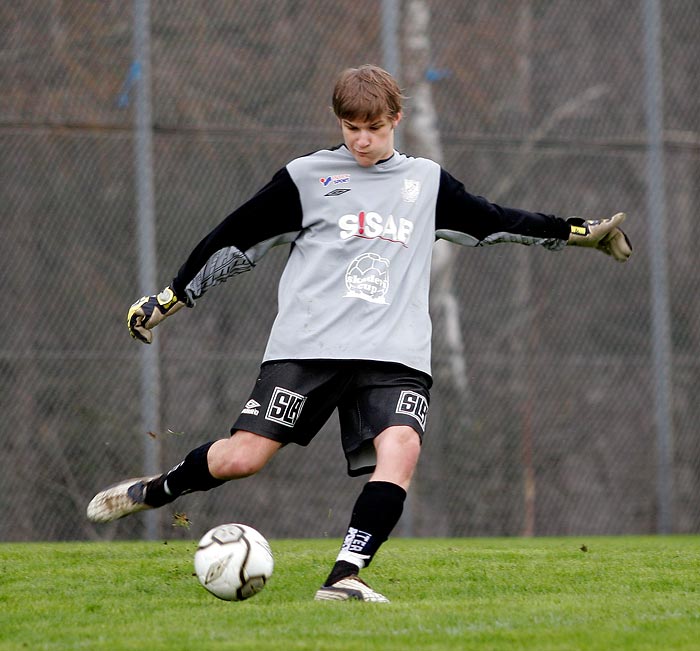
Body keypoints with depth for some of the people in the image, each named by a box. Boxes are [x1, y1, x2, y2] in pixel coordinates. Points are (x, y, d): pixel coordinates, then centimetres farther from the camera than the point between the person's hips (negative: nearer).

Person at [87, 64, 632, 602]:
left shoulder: (426, 182, 19)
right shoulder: (306, 178, 9)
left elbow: (495, 222, 30)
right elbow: (236, 239, 11)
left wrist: (579, 232, 28)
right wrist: (167, 300, 10)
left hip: (396, 354, 2)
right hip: (307, 348, -2)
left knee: (401, 447, -25)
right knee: (241, 457, -12)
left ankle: (345, 577, -26)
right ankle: (152, 491, 17)